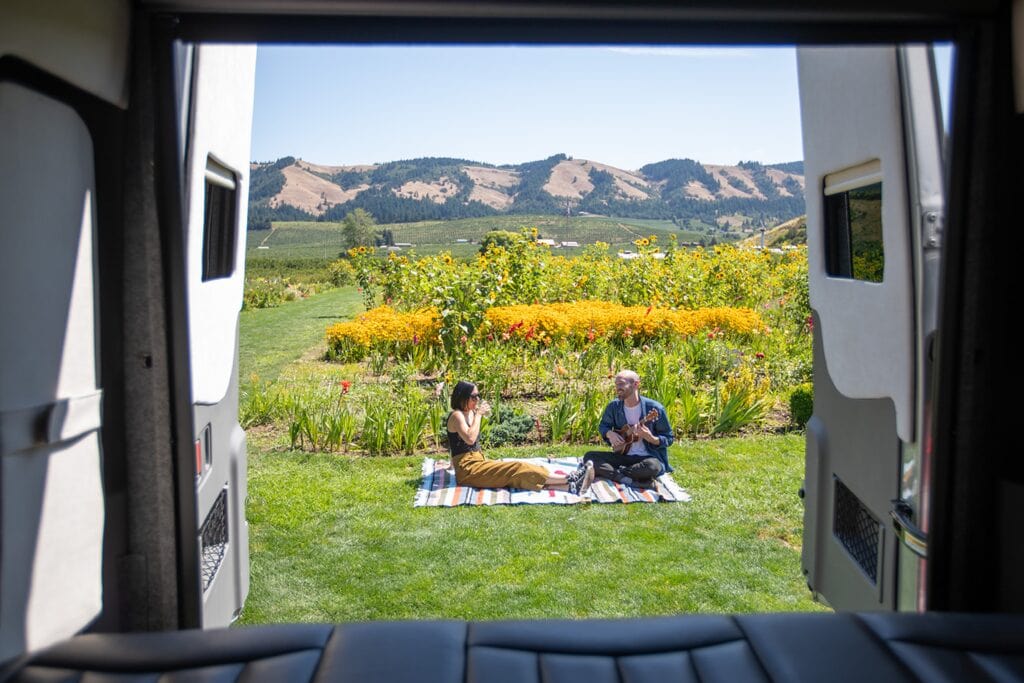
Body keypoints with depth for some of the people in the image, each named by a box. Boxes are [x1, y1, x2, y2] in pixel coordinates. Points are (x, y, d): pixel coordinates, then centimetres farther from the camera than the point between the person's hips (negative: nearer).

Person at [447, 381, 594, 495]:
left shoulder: (469, 413, 16)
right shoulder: (456, 415, -10)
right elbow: (470, 438, -26)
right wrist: (478, 415, -17)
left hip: (477, 462, 8)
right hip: (467, 470, -8)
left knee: (517, 473, -12)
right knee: (517, 470, -19)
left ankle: (570, 486, -28)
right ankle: (569, 478, -23)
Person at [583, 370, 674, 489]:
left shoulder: (654, 408, -12)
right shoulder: (613, 407, 0)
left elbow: (669, 438, -4)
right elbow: (603, 425, 17)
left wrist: (651, 438, -24)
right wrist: (609, 433, -6)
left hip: (648, 457, -4)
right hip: (623, 456, 4)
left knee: (652, 466, -40)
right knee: (589, 456, -17)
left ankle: (608, 473, -21)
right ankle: (632, 481, -28)